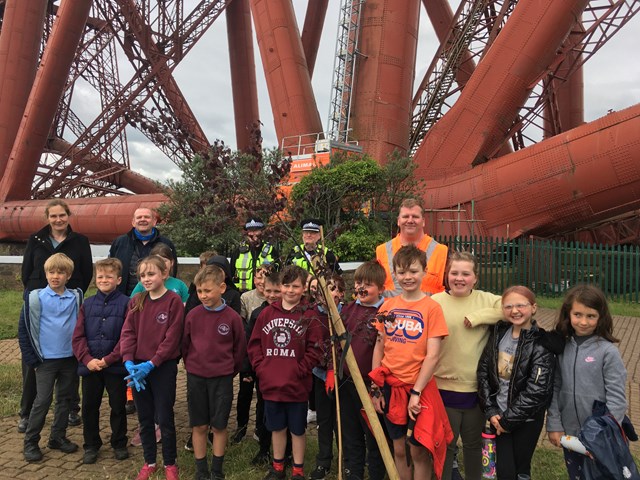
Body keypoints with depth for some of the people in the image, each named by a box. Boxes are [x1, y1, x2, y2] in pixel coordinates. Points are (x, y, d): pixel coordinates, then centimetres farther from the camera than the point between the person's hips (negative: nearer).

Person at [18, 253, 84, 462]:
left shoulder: (76, 298, 0)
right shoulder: (36, 298, -7)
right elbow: (23, 329, -3)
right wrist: (31, 358, -5)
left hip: (70, 359, 3)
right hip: (46, 360, -3)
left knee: (64, 400, 12)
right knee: (42, 401, 1)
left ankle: (58, 437, 26)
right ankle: (30, 442, 15)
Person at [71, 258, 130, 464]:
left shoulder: (126, 304, -7)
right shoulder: (87, 304, 6)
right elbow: (78, 336, 1)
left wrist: (109, 359, -17)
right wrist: (88, 359, -12)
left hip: (116, 367, -3)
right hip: (90, 367, 4)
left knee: (118, 406, 10)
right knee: (89, 407, 13)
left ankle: (119, 443, 27)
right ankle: (91, 445, 29)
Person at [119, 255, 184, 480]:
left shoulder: (173, 301, -9)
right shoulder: (136, 301, 6)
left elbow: (172, 338, -13)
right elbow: (127, 333, 0)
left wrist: (151, 364, -18)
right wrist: (128, 361, -14)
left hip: (163, 367, -4)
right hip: (138, 367, 5)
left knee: (165, 418, 5)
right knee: (144, 418, 14)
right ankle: (149, 461, 30)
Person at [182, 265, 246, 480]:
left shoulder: (232, 317, -11)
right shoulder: (193, 315, -5)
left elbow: (240, 348, 0)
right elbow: (185, 344, 7)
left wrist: (229, 370, 6)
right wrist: (192, 365, 9)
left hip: (222, 379, -1)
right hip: (196, 377, 2)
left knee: (219, 426, 8)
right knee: (199, 426, 10)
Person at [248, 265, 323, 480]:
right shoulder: (267, 313, 3)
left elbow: (315, 348, -9)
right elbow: (254, 343, 8)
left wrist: (299, 370, -14)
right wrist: (260, 367, -1)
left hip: (297, 385, -3)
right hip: (271, 384, 3)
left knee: (297, 430, 12)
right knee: (277, 428, 19)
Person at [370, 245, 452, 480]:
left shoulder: (432, 307, -9)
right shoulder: (387, 306, 3)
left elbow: (432, 356, -13)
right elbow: (379, 348, 5)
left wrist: (416, 392, -14)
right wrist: (375, 388, 2)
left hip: (419, 388, -3)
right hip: (391, 386, 4)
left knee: (419, 451, 6)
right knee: (399, 449, 14)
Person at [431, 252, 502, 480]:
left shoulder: (486, 300, 0)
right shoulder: (435, 302, -5)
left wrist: (478, 316, -20)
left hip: (477, 388, 2)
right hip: (444, 388, -2)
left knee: (473, 444, 20)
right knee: (445, 444, 12)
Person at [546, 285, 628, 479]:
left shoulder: (608, 352, -14)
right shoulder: (561, 347, -3)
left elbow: (617, 398, -13)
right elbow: (555, 388, 0)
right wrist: (554, 425, -5)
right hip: (569, 433, 4)